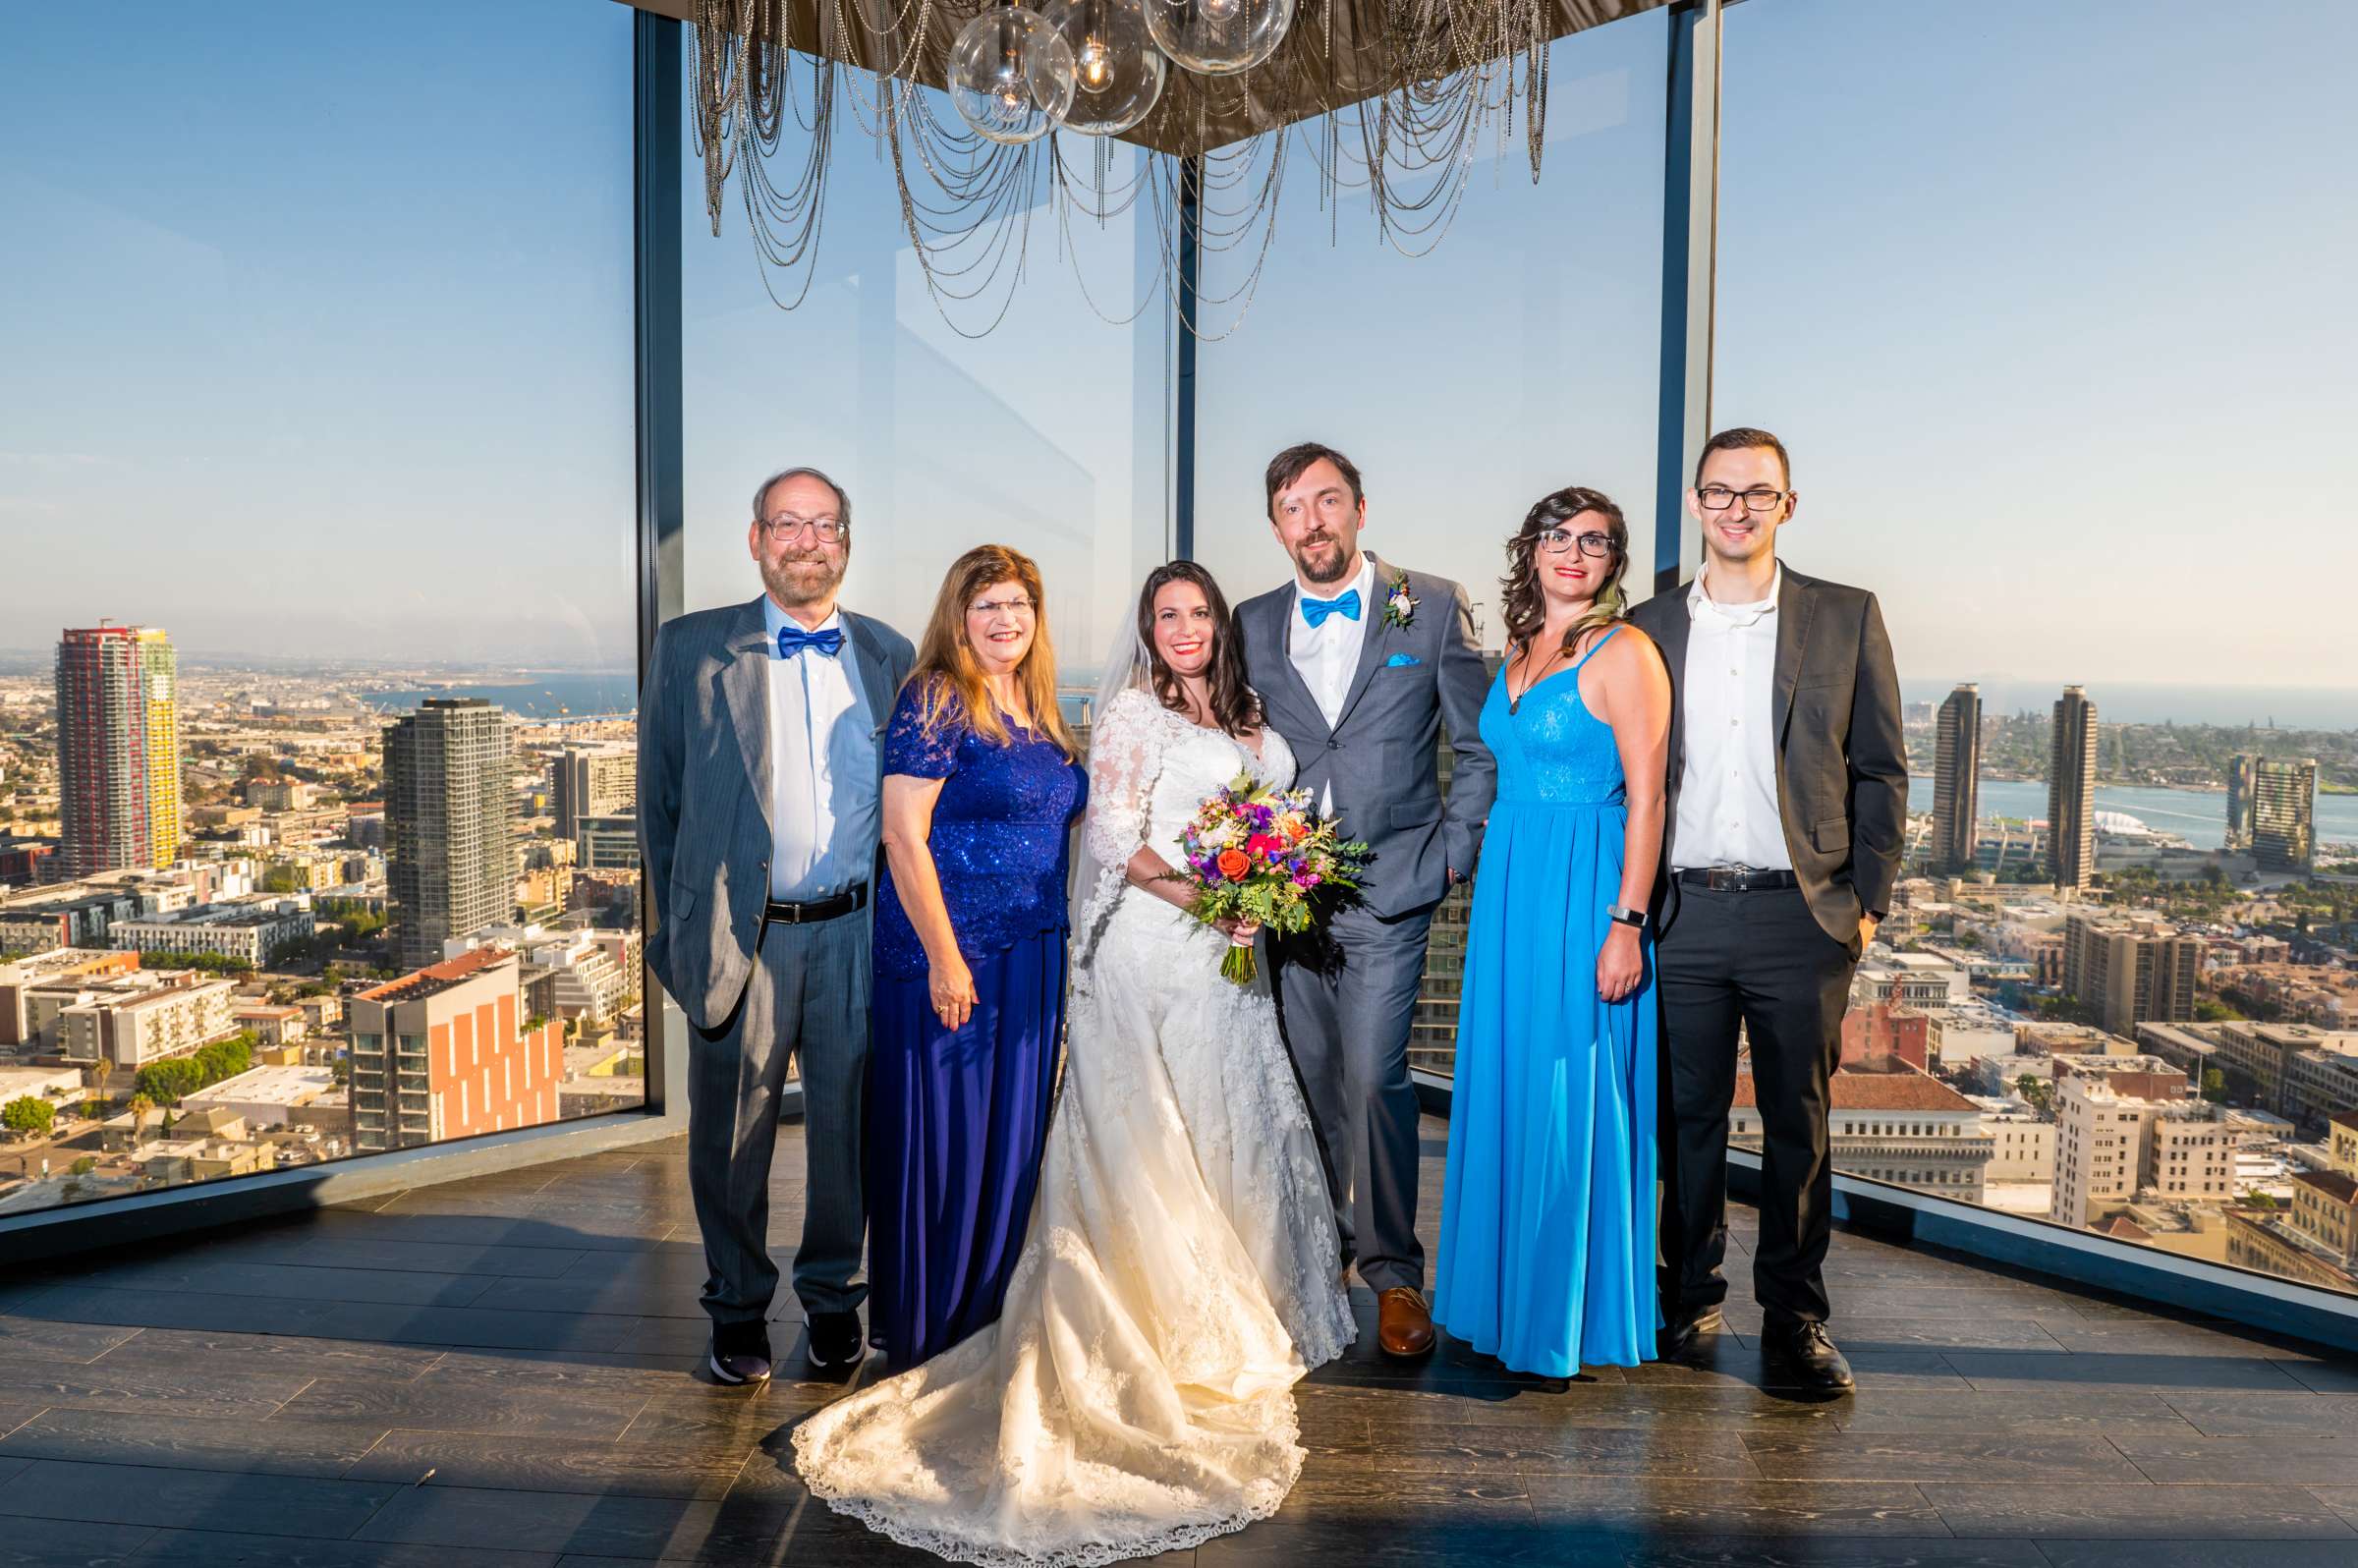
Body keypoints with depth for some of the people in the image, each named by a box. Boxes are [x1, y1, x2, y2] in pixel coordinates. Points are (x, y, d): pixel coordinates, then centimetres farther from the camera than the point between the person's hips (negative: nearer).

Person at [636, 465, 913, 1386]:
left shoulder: (890, 656, 8)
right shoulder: (692, 649, 2)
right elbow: (659, 799, 5)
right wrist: (678, 927, 3)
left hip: (857, 931, 2)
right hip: (742, 935, -1)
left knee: (849, 1122, 11)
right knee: (731, 1131, 10)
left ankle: (832, 1293, 31)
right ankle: (738, 1306, 30)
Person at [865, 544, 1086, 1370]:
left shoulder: (1039, 711, 12)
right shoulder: (937, 702, -11)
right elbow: (903, 836, -16)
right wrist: (945, 959, -19)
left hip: (1033, 955, 8)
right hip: (947, 954, -8)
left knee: (1014, 1134, 14)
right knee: (940, 1134, 3)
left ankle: (990, 1313, 31)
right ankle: (924, 1329, 20)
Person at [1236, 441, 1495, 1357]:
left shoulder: (1432, 609, 2)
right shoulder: (1253, 625, 10)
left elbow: (1480, 747, 5)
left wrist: (1453, 855, -2)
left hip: (1389, 889, -3)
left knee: (1372, 1077, -9)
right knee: (1311, 1082, 11)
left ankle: (1393, 1271, 8)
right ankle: (1322, 1247, 28)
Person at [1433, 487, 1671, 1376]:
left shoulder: (1623, 653, -8)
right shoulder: (1518, 650, 14)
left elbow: (1645, 796, -12)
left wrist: (1626, 924, -17)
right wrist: (1490, 885, 14)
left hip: (1583, 894, -7)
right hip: (1507, 890, 7)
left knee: (1571, 1100, 0)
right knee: (1501, 1091, 13)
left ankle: (1572, 1314, 15)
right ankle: (1503, 1297, 28)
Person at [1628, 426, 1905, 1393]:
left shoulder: (1846, 619, 5)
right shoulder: (1649, 629, 8)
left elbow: (1881, 771, 5)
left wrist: (1868, 902, 0)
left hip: (1802, 916, -1)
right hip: (1682, 914, 1)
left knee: (1799, 1123, 7)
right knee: (1689, 1116, 10)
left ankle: (1795, 1319, 21)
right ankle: (1691, 1296, 25)